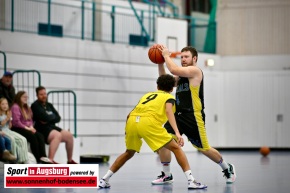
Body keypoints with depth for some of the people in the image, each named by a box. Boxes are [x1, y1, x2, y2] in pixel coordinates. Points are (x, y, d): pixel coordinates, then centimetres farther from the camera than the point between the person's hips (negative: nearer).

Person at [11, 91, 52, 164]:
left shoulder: (27, 108, 21)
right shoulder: (15, 107, -7)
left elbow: (30, 119, 20)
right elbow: (16, 122, -16)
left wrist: (31, 127, -1)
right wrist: (27, 128, -16)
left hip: (27, 128, 8)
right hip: (17, 129, -8)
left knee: (40, 136, -19)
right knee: (32, 136, -29)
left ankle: (43, 156, -32)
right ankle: (38, 158, -27)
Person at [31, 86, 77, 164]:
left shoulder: (49, 105, 20)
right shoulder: (35, 105, -3)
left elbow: (58, 118, 7)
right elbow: (45, 117, -16)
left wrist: (48, 119, -10)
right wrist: (53, 117, 2)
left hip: (52, 127, 8)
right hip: (42, 129, -8)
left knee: (69, 135, -6)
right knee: (58, 135, -33)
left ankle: (70, 161, 6)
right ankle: (50, 160, -47)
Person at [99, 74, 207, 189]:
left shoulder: (147, 95, 35)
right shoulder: (169, 97, 20)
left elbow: (130, 115, 31)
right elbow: (168, 111, -3)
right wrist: (177, 133, -14)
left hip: (131, 121, 5)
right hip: (149, 123, -5)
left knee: (129, 153, 28)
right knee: (176, 148, 7)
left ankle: (104, 180, 26)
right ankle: (191, 181, -4)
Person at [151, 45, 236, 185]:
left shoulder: (195, 71, -10)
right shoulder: (181, 75, 18)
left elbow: (174, 69, -22)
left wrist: (166, 55, -8)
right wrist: (160, 63, 9)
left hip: (193, 117, -8)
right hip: (178, 115, 8)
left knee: (204, 148, 3)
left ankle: (228, 169, 26)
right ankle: (166, 175, 1)